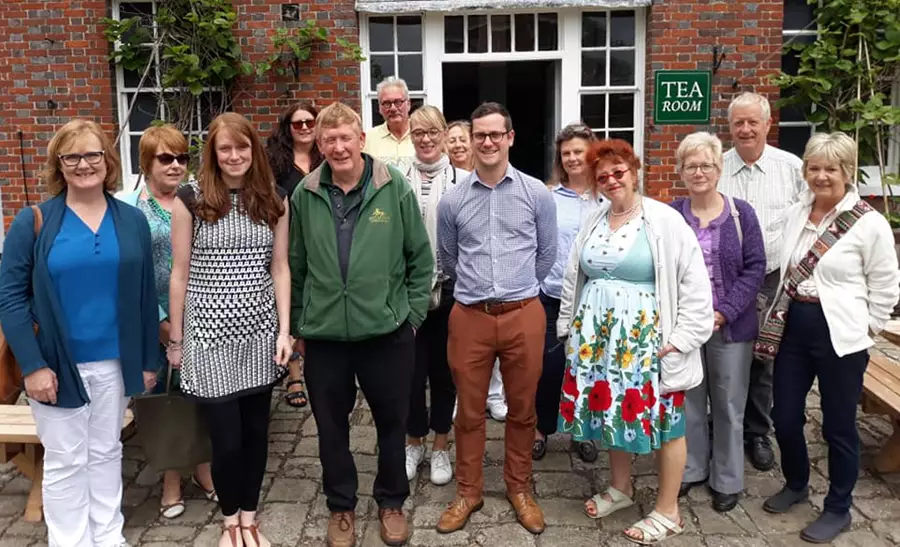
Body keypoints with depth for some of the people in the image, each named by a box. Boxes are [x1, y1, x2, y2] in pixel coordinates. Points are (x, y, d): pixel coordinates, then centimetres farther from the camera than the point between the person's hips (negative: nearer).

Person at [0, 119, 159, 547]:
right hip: (57, 364, -2)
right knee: (65, 462, 8)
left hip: (114, 362, 3)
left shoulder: (132, 221, 2)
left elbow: (145, 296, 5)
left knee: (106, 453, 16)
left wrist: (149, 359, 5)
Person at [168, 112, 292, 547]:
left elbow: (280, 268, 5)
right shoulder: (191, 198, -4)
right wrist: (175, 338, 1)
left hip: (259, 330, 3)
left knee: (255, 431, 11)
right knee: (226, 438, 1)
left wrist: (284, 330, 0)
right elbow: (179, 273, -1)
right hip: (210, 331, -3)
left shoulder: (274, 200, 4)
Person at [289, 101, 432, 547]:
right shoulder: (304, 195, 0)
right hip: (323, 334, 2)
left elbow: (421, 257, 1)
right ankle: (341, 506, 35)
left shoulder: (395, 188, -5)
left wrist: (412, 313, -1)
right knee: (331, 425, 14)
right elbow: (295, 265, 7)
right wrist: (298, 324, 8)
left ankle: (391, 501, 36)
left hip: (387, 330, -1)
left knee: (392, 421, 14)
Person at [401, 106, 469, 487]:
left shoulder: (463, 180, -3)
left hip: (449, 289, 0)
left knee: (444, 369, 11)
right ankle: (414, 443, 28)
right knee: (411, 368, 8)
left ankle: (440, 448, 27)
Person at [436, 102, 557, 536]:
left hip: (523, 315, 0)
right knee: (470, 411, 10)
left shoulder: (537, 194, 0)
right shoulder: (452, 199, 3)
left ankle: (519, 488, 31)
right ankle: (468, 492, 28)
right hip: (469, 317, 1)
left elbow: (547, 254, 12)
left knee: (521, 409, 12)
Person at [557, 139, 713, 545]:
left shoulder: (665, 221, -9)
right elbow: (573, 278, 17)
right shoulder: (593, 222, 9)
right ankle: (620, 488, 36)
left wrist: (679, 339, -14)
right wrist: (569, 327, 17)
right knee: (612, 411, 15)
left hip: (647, 339, -5)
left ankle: (667, 512, 19)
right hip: (598, 336, 6)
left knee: (662, 419, 3)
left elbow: (695, 284, -11)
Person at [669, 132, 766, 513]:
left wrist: (724, 312, -15)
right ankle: (691, 470, 30)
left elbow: (754, 268, -6)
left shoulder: (740, 213, -3)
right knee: (688, 401, 12)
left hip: (731, 326, -1)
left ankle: (727, 481, 26)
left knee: (728, 405, 9)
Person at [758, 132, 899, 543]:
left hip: (840, 336, -5)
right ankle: (796, 484, 39)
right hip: (792, 328, 5)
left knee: (838, 425, 8)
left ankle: (838, 509, 27)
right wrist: (779, 317, 10)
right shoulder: (794, 214, 6)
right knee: (784, 417, 13)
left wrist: (865, 328, -5)